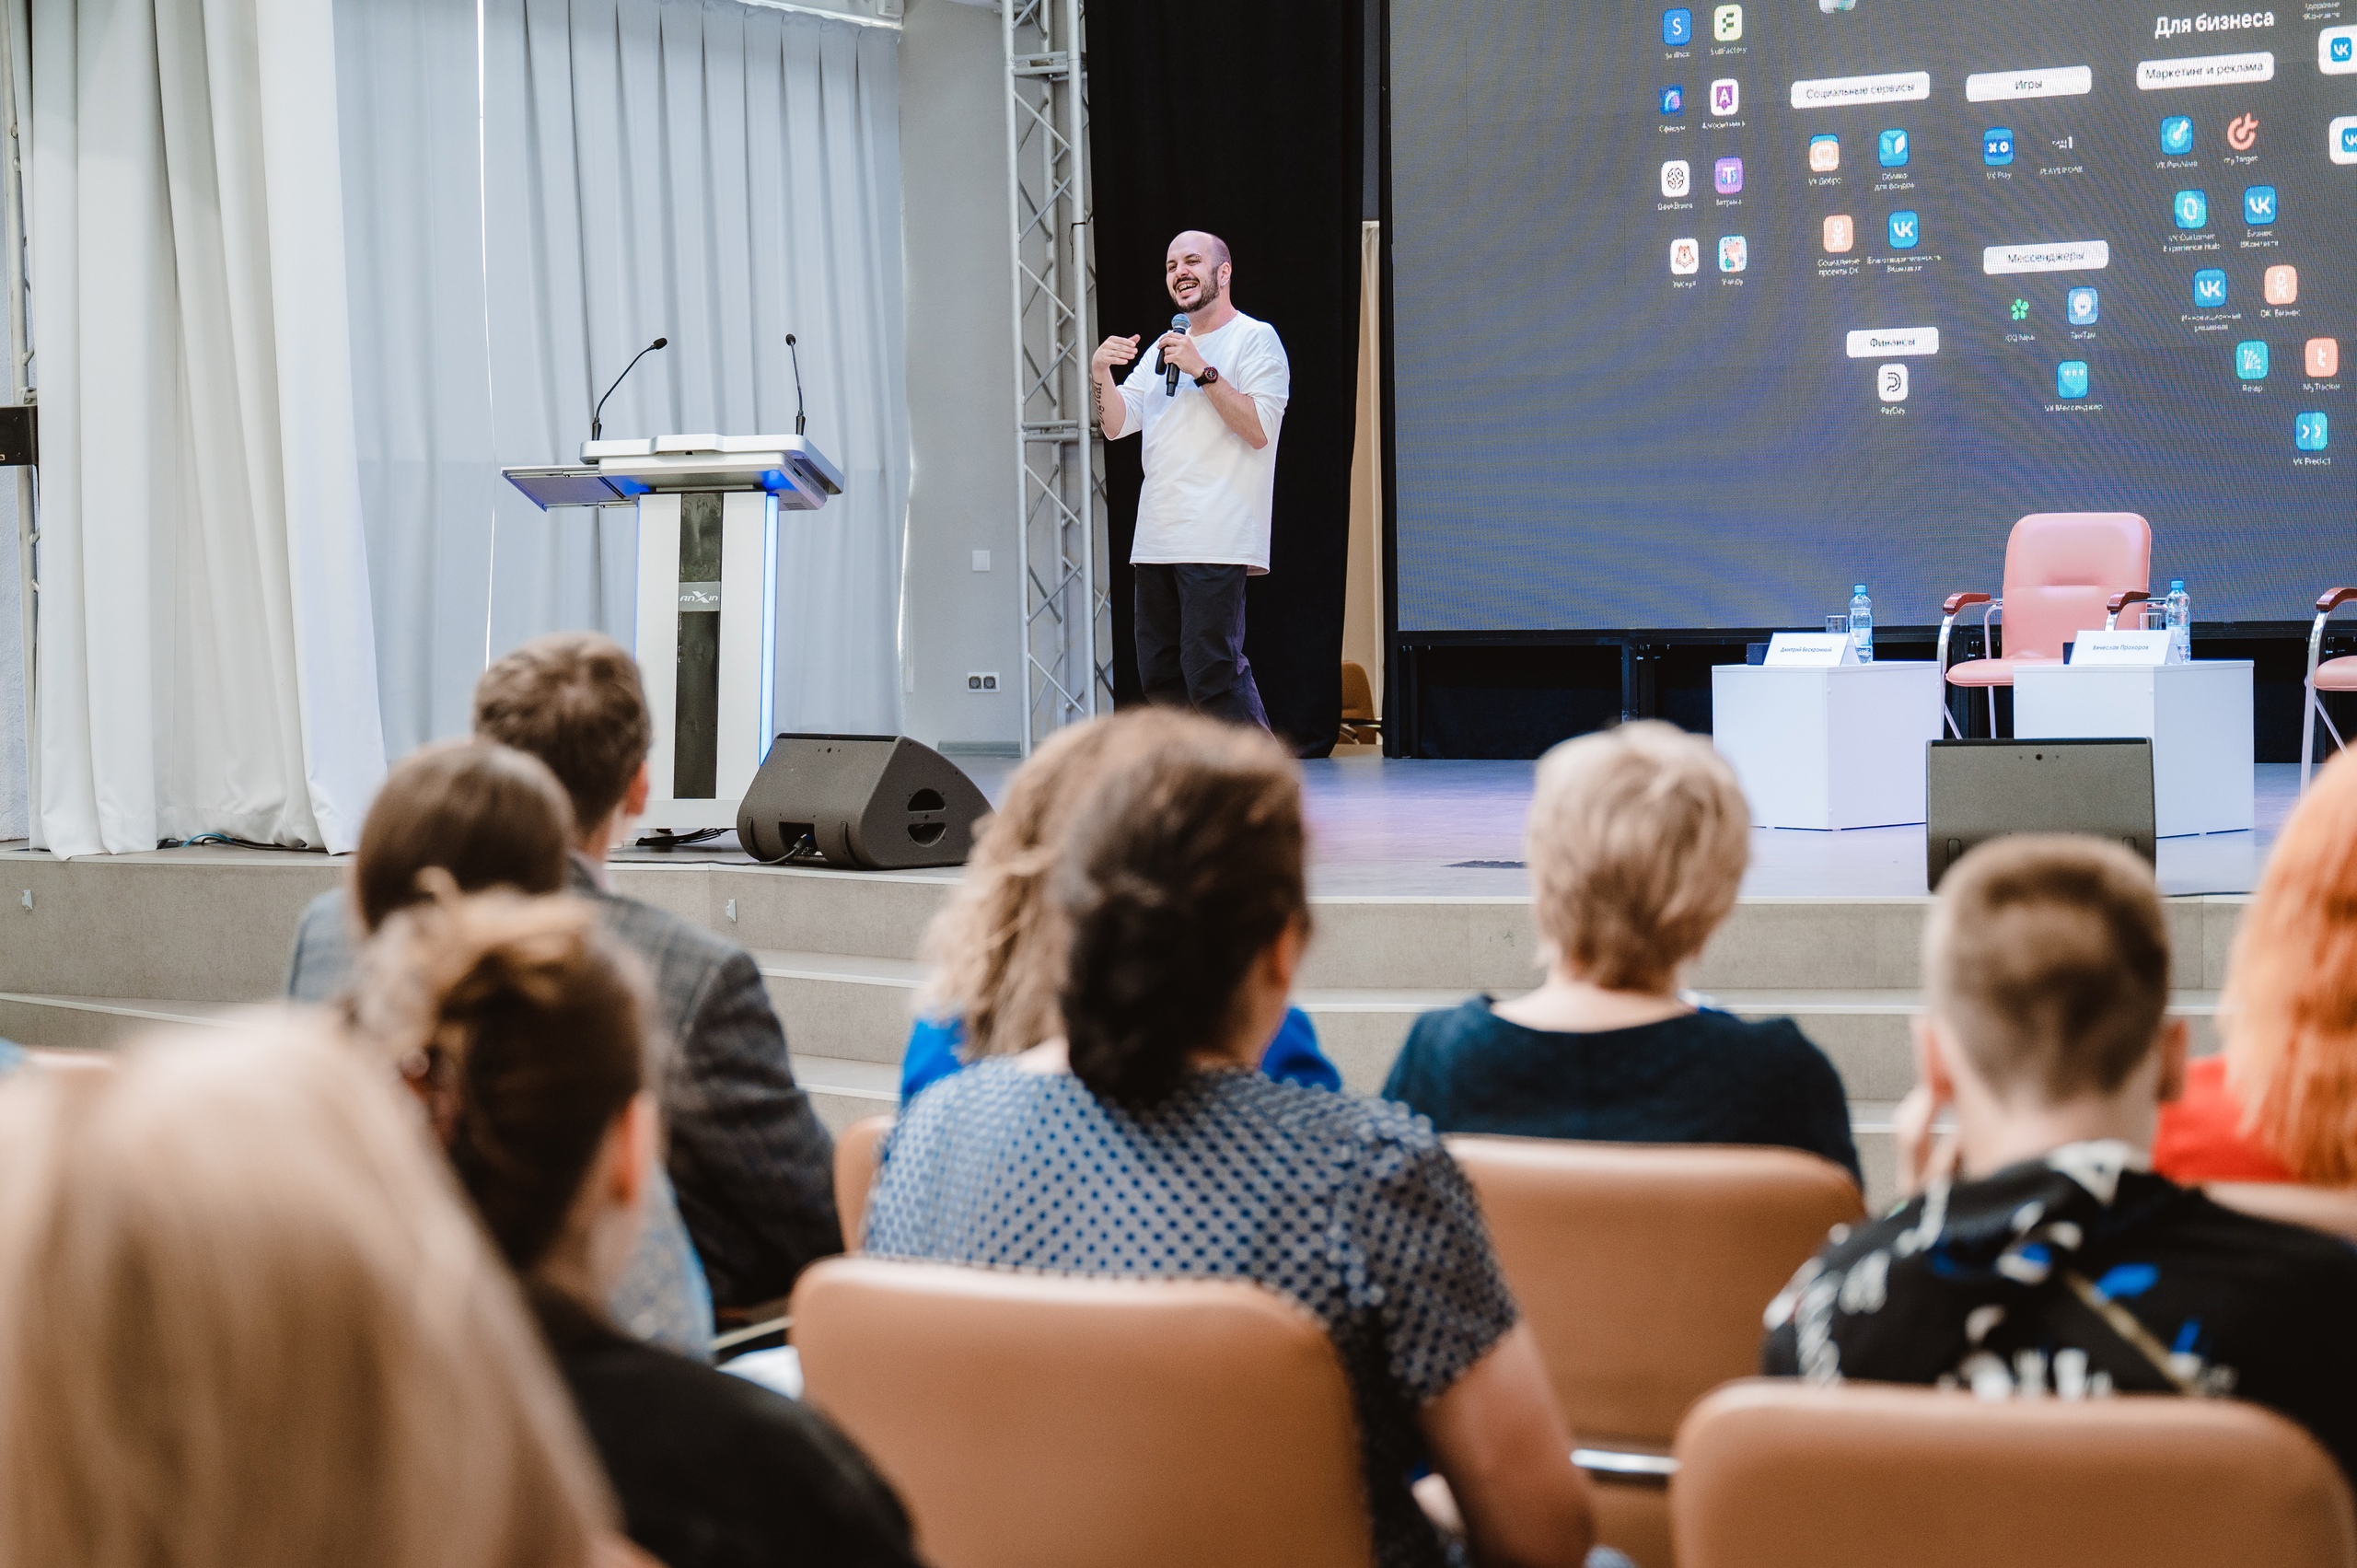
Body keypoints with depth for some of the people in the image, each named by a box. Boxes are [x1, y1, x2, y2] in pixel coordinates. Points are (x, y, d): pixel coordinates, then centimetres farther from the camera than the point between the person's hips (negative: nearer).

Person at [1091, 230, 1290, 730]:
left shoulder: (1255, 338, 1)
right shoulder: (1163, 347, 22)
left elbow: (1258, 429, -12)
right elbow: (1115, 425, 18)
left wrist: (1202, 370, -15)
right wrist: (1099, 372, 1)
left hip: (1216, 542, -8)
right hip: (1155, 541, 8)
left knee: (1212, 673, -15)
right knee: (1159, 678, 7)